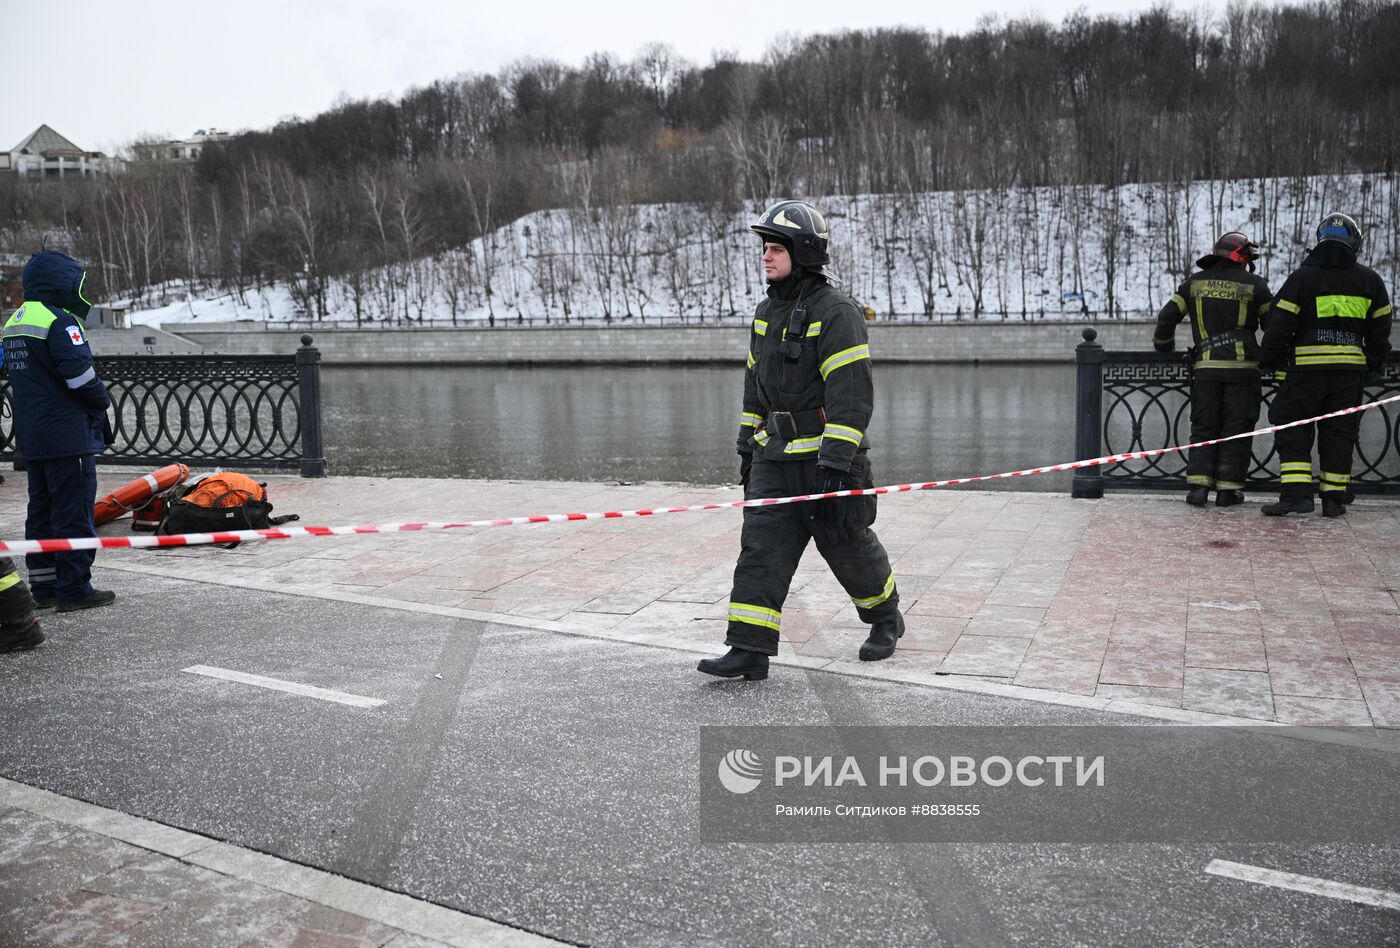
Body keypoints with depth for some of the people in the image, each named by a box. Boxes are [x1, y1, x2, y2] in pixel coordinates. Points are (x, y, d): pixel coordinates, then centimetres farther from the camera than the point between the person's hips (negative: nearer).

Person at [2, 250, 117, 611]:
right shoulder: (59, 321, -16)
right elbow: (80, 374, -21)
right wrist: (102, 401, -2)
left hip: (32, 436, 10)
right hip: (68, 434, -9)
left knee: (42, 510, 14)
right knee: (74, 511, -4)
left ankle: (43, 586, 20)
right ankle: (74, 588, -1)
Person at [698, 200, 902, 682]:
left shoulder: (836, 312, -14)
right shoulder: (767, 312, 11)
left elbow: (851, 392, -20)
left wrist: (837, 461, -25)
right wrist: (748, 445, 19)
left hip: (826, 458, -7)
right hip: (775, 457, 7)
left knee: (848, 546, 9)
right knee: (760, 547, -3)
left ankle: (886, 619, 34)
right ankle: (750, 651, -4)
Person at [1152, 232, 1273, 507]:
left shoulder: (1196, 282, 8)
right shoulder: (1253, 284, 2)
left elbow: (1167, 317, 8)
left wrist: (1163, 346, 25)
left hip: (1205, 368, 2)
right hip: (1242, 366, -2)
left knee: (1203, 428, 8)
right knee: (1235, 430, 4)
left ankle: (1197, 486, -2)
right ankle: (1228, 489, 4)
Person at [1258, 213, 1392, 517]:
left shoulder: (1302, 277, -4)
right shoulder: (1369, 280, 7)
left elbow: (1280, 324, -6)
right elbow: (1379, 328, 13)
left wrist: (1268, 361, 4)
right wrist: (1375, 363, 25)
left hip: (1306, 365, -3)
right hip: (1350, 368, 3)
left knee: (1293, 431, 1)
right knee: (1339, 432, 9)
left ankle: (1296, 493, -11)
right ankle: (1334, 499, 11)